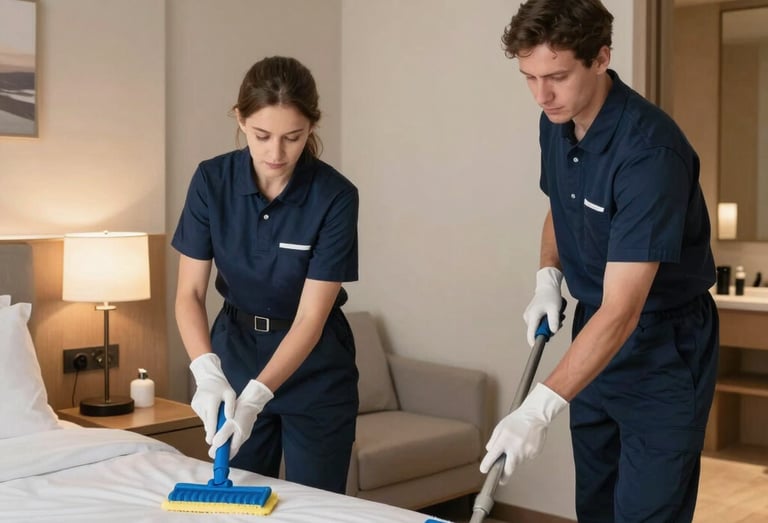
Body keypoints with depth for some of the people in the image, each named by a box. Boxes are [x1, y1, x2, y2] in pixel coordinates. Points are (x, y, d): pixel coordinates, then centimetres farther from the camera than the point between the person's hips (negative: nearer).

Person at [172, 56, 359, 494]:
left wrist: (256, 395, -33)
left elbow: (310, 318, -22)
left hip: (315, 371, -2)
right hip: (236, 352, 2)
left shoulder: (335, 196, -22)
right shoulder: (212, 180, -14)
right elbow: (190, 293, -12)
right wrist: (208, 371, -28)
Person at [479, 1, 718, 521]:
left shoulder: (651, 149, -28)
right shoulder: (555, 124, -4)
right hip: (592, 334, 7)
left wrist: (540, 408, -38)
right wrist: (548, 277, 0)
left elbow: (621, 312, -33)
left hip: (664, 346, -7)